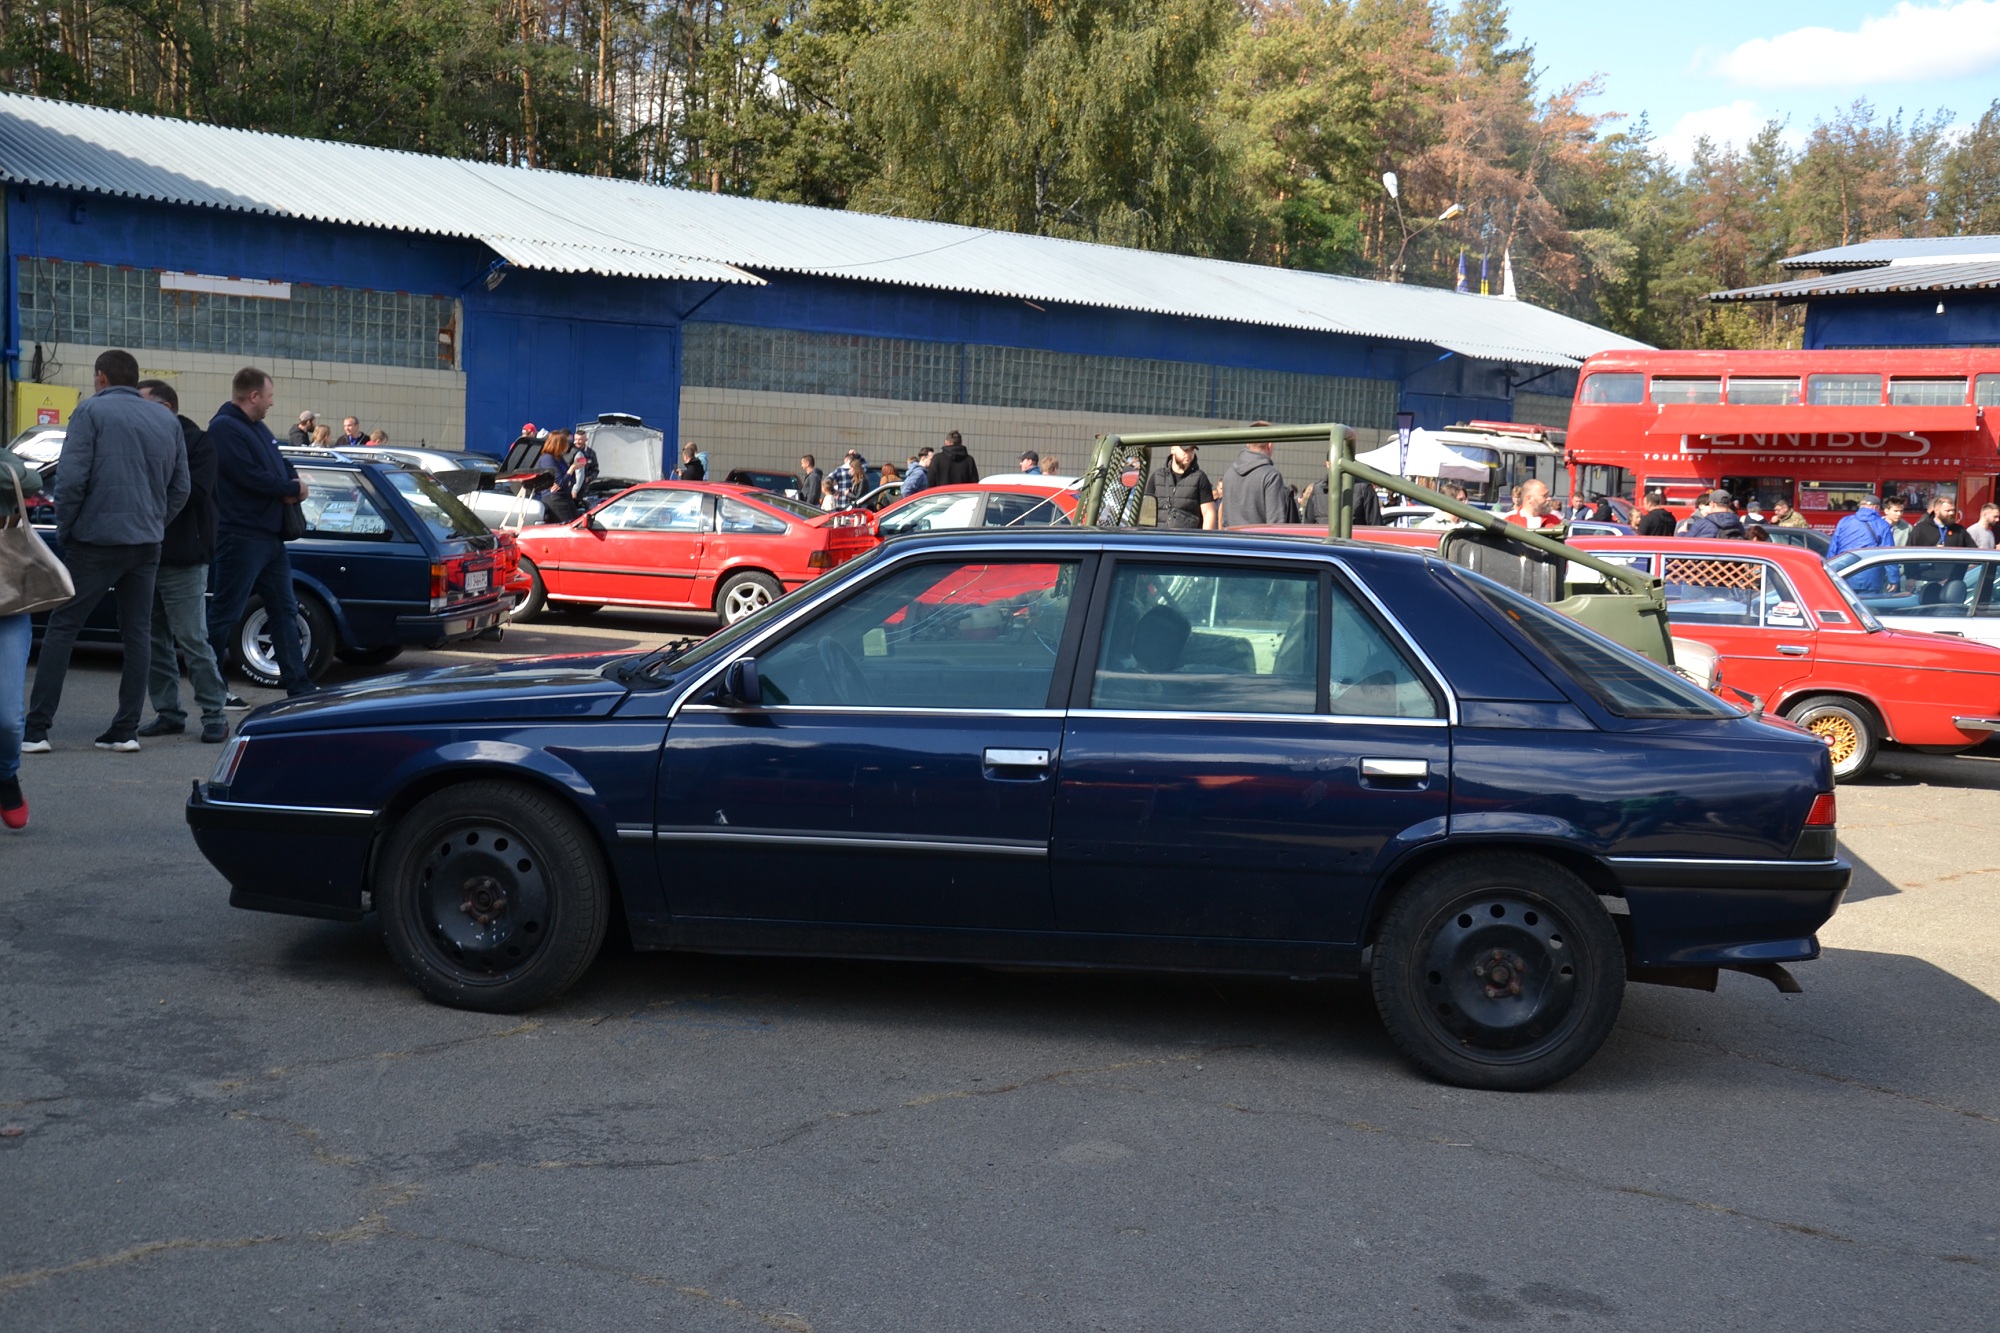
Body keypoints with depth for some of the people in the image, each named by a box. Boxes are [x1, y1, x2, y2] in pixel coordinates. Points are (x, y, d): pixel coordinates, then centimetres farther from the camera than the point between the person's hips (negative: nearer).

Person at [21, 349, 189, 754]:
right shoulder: (167, 420, 11)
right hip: (147, 545, 5)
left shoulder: (92, 410, -5)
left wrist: (65, 528, 0)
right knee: (138, 634, 10)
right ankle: (126, 730, 9)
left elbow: (71, 478, -12)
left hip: (96, 539, -5)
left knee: (61, 629, 2)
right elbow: (181, 487, 13)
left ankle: (35, 730, 1)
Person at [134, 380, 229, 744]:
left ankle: (214, 715, 2)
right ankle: (168, 712, 17)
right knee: (154, 640, 9)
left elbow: (196, 491, -17)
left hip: (182, 562, -7)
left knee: (192, 640, -5)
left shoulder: (197, 443, -3)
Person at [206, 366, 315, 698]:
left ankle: (298, 685, 17)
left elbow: (283, 466, 20)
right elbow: (251, 477, -22)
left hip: (270, 535, 10)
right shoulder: (225, 427, -13)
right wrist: (293, 489, -9)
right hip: (241, 536, -10)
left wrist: (293, 487, -4)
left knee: (285, 610, 11)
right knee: (225, 614, -3)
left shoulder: (257, 427, 17)